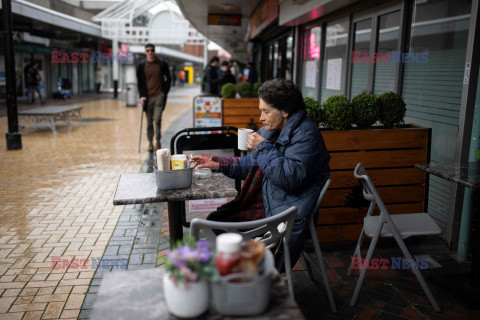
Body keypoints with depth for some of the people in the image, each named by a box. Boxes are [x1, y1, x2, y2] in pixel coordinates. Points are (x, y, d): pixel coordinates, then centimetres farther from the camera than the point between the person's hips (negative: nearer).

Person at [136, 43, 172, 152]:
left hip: (159, 96, -2)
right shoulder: (141, 65, 6)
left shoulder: (162, 64, 2)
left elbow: (168, 79, 11)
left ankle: (158, 141, 6)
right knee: (149, 121, 6)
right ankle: (150, 142, 17)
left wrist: (165, 91, 0)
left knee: (157, 119, -10)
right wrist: (142, 96, -1)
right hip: (147, 97, 2)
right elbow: (139, 82, 10)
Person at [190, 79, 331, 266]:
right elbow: (250, 165, 23)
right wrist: (217, 164, 13)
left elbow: (291, 179, -26)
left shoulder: (306, 134, -15)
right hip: (263, 205, 9)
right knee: (215, 219, 2)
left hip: (288, 219, -9)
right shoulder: (271, 131, 13)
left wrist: (263, 148, -19)